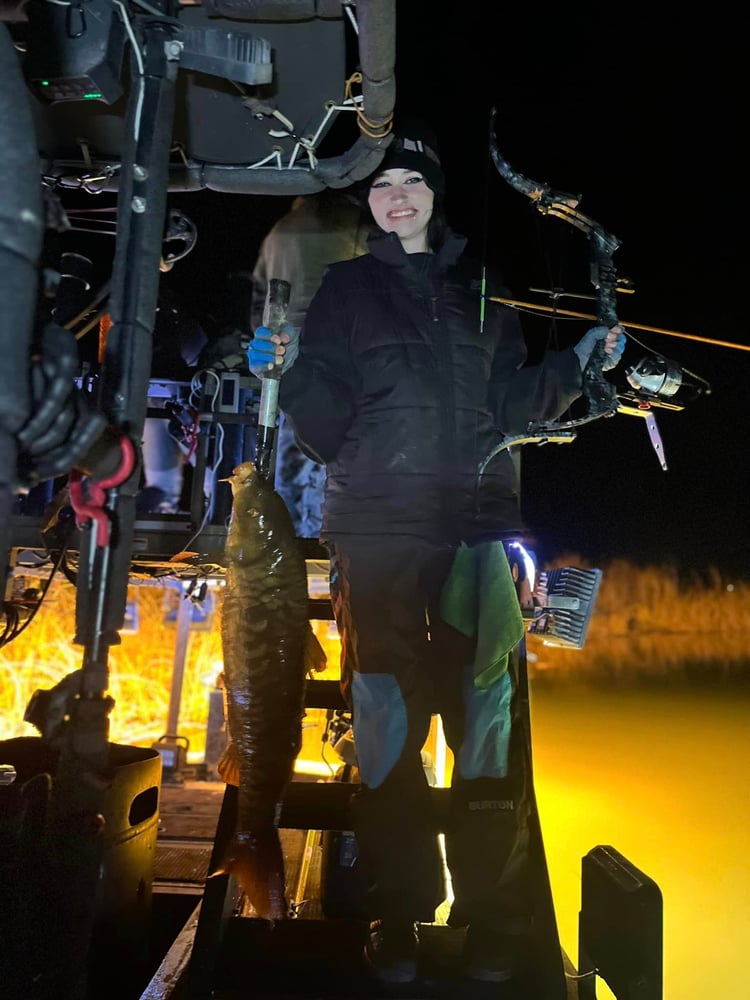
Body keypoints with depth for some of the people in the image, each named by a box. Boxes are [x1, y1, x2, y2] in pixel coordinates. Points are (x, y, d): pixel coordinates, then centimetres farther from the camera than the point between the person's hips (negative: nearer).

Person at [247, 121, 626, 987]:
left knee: (486, 718, -1)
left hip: (478, 522, 2)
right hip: (378, 527, -1)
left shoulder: (477, 291, 19)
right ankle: (397, 914, 12)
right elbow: (327, 424, 4)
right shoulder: (347, 289, 13)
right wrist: (292, 371, -12)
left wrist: (581, 361, 7)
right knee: (386, 721, -1)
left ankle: (490, 914, 12)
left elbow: (513, 403, 17)